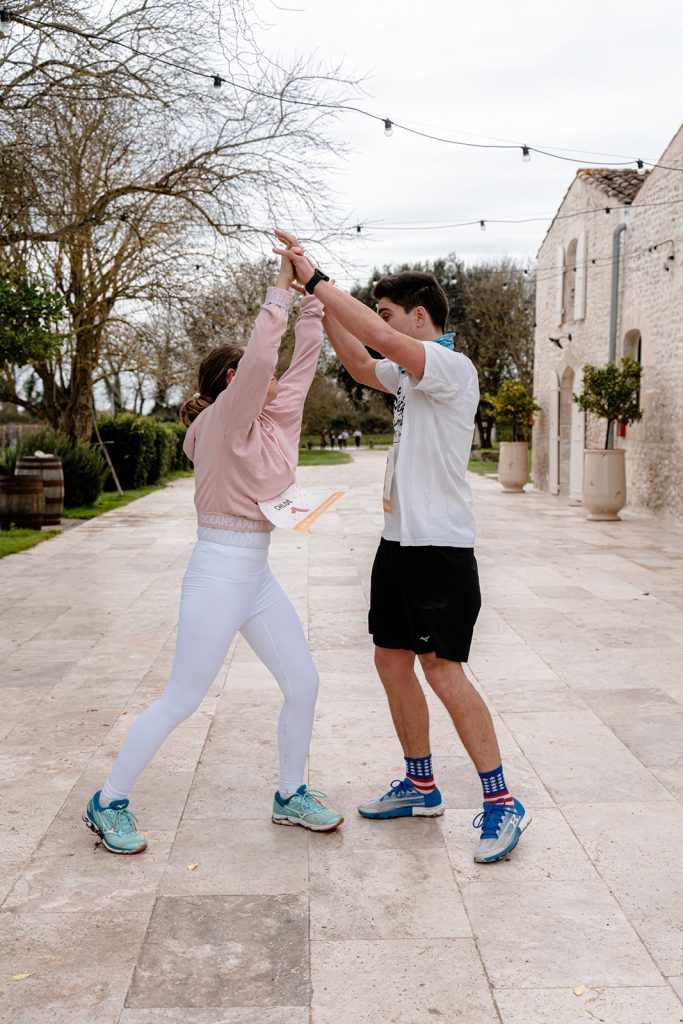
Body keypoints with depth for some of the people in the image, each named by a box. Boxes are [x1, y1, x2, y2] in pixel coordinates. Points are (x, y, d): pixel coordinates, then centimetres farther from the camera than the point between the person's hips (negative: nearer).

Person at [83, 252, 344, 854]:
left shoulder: (272, 420, 10)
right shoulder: (225, 417, -11)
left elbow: (303, 362, 10)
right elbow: (261, 357, -25)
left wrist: (313, 296, 5)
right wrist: (281, 289, -19)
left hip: (258, 577, 8)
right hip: (219, 574, -8)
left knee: (303, 684, 9)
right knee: (181, 701, -1)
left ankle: (291, 795, 27)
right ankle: (108, 804, 15)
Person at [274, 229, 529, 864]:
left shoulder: (452, 368, -13)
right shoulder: (411, 374, 15)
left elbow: (380, 339, -26)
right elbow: (360, 363, 21)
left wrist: (316, 280, -21)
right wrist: (319, 302, 10)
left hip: (440, 548, -9)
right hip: (399, 542, 10)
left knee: (441, 669, -10)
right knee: (392, 662, 11)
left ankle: (501, 801, 0)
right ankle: (421, 786, 25)